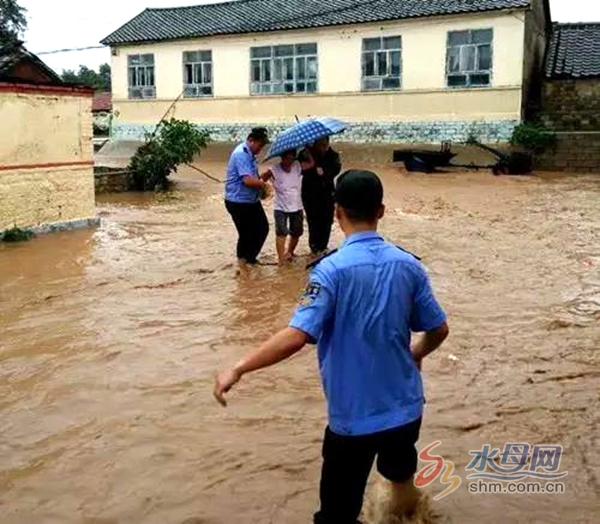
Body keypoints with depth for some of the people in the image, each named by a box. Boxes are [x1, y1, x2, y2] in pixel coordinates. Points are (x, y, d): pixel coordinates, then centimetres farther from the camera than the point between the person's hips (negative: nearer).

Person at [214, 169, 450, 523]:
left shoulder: (332, 269, -18)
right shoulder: (408, 264, -4)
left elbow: (296, 337, -27)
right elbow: (439, 330, 4)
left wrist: (238, 369, -20)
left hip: (354, 416, -5)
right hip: (406, 408, 5)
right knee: (401, 477, 33)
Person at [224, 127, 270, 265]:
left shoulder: (249, 154, 9)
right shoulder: (241, 154, -22)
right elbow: (248, 180, -31)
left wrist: (260, 179, 5)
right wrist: (262, 183, -12)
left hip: (252, 201, 10)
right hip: (239, 203, -10)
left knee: (263, 229, 14)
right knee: (246, 234, 0)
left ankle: (250, 258, 31)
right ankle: (243, 262, 20)